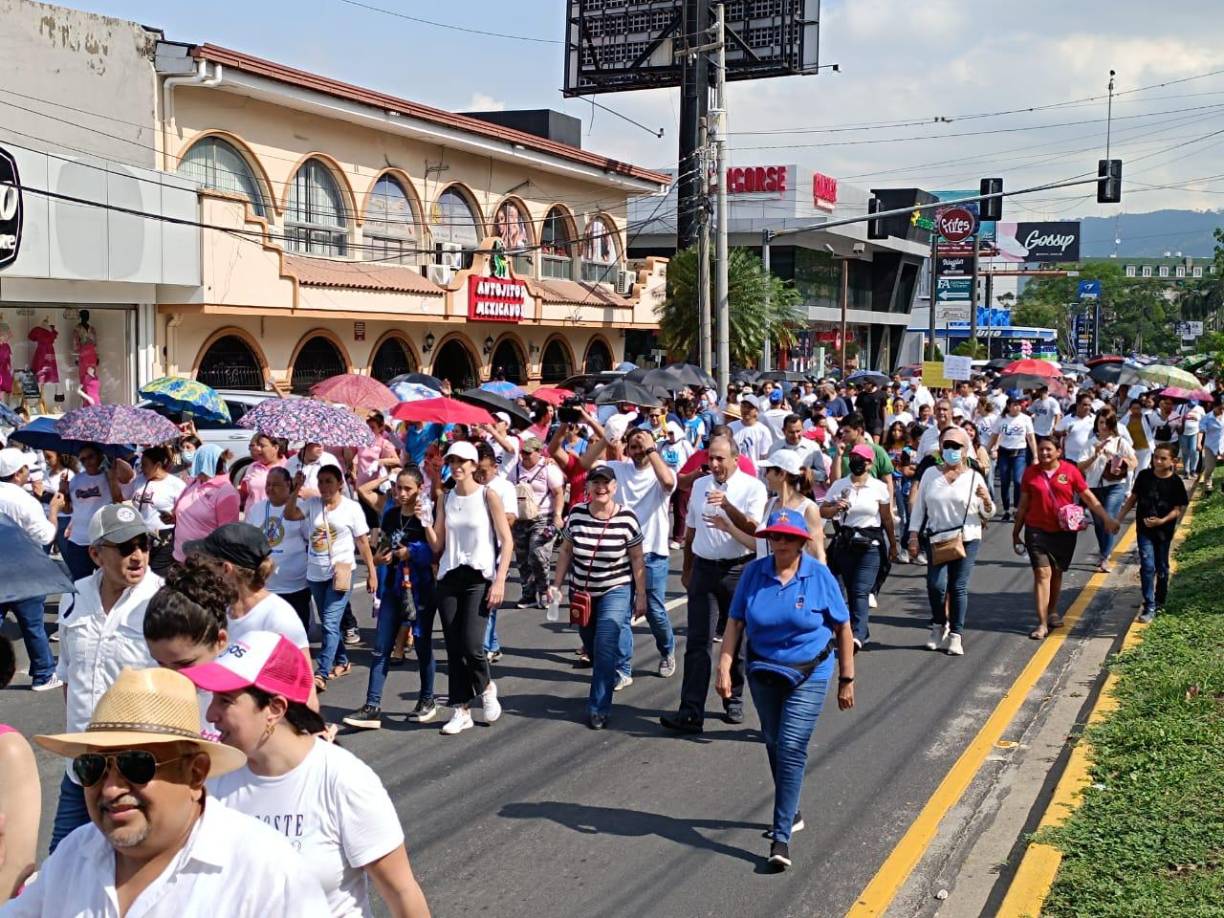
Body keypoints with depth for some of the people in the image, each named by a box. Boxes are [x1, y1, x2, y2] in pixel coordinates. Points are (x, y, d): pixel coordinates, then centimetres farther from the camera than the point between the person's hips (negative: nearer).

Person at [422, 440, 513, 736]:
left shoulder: (488, 496, -4)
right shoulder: (445, 498, 9)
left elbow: (506, 540, -5)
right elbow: (438, 546, 10)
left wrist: (499, 581, -13)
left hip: (479, 578, -4)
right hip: (449, 578, 4)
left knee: (471, 645, -14)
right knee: (453, 648, 2)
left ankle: (486, 687, 15)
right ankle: (461, 710, 12)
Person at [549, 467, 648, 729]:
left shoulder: (627, 517, -13)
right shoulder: (576, 514, -6)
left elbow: (637, 559, -5)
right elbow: (566, 551, 5)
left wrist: (641, 595, -4)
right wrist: (556, 586, 2)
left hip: (616, 591, -4)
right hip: (581, 592, 4)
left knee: (605, 648, -13)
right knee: (592, 648, 14)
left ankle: (598, 709, -5)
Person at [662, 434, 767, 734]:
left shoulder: (752, 487, -5)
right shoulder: (700, 485, 9)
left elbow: (752, 529, -18)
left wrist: (727, 505, -29)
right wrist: (687, 569, 21)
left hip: (738, 571, -3)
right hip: (704, 568, 3)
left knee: (735, 640, 10)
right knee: (698, 642, -5)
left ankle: (733, 701, 26)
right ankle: (691, 712, -10)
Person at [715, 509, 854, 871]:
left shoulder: (819, 576, -11)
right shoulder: (754, 573, -5)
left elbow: (843, 629, -3)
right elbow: (735, 622, -1)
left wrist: (847, 680, -1)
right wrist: (725, 667, -10)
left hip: (809, 675, -4)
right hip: (763, 673, 4)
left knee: (791, 748, -13)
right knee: (774, 745, 16)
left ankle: (781, 836, -10)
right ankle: (791, 814, 38)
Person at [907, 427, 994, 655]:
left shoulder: (973, 477, 2)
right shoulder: (930, 474, 6)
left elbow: (987, 514, 5)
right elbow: (919, 507, 8)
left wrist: (987, 501, -17)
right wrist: (914, 535, 2)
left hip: (967, 540, -1)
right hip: (937, 540, 1)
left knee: (958, 587, -1)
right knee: (936, 585, -10)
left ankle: (956, 635, 11)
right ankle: (939, 625, 16)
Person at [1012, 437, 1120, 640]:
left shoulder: (1070, 470, -3)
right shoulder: (1030, 473, -1)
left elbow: (1088, 497, 2)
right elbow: (1023, 505, 7)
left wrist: (1107, 519, -4)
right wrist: (1016, 532, 11)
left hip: (1064, 532, 1)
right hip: (1037, 530, -1)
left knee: (1057, 572, 14)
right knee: (1042, 573, -7)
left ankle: (1053, 612, 36)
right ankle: (1042, 624, -8)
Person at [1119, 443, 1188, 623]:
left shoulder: (1175, 483, -9)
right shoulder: (1144, 476, -4)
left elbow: (1178, 509, -8)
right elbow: (1133, 498, 5)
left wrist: (1162, 521, -24)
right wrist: (1119, 517, 2)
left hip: (1164, 530, 0)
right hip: (1144, 529, 0)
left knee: (1162, 568, 14)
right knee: (1147, 566, -10)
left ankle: (1159, 602, 33)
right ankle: (1149, 607, -6)